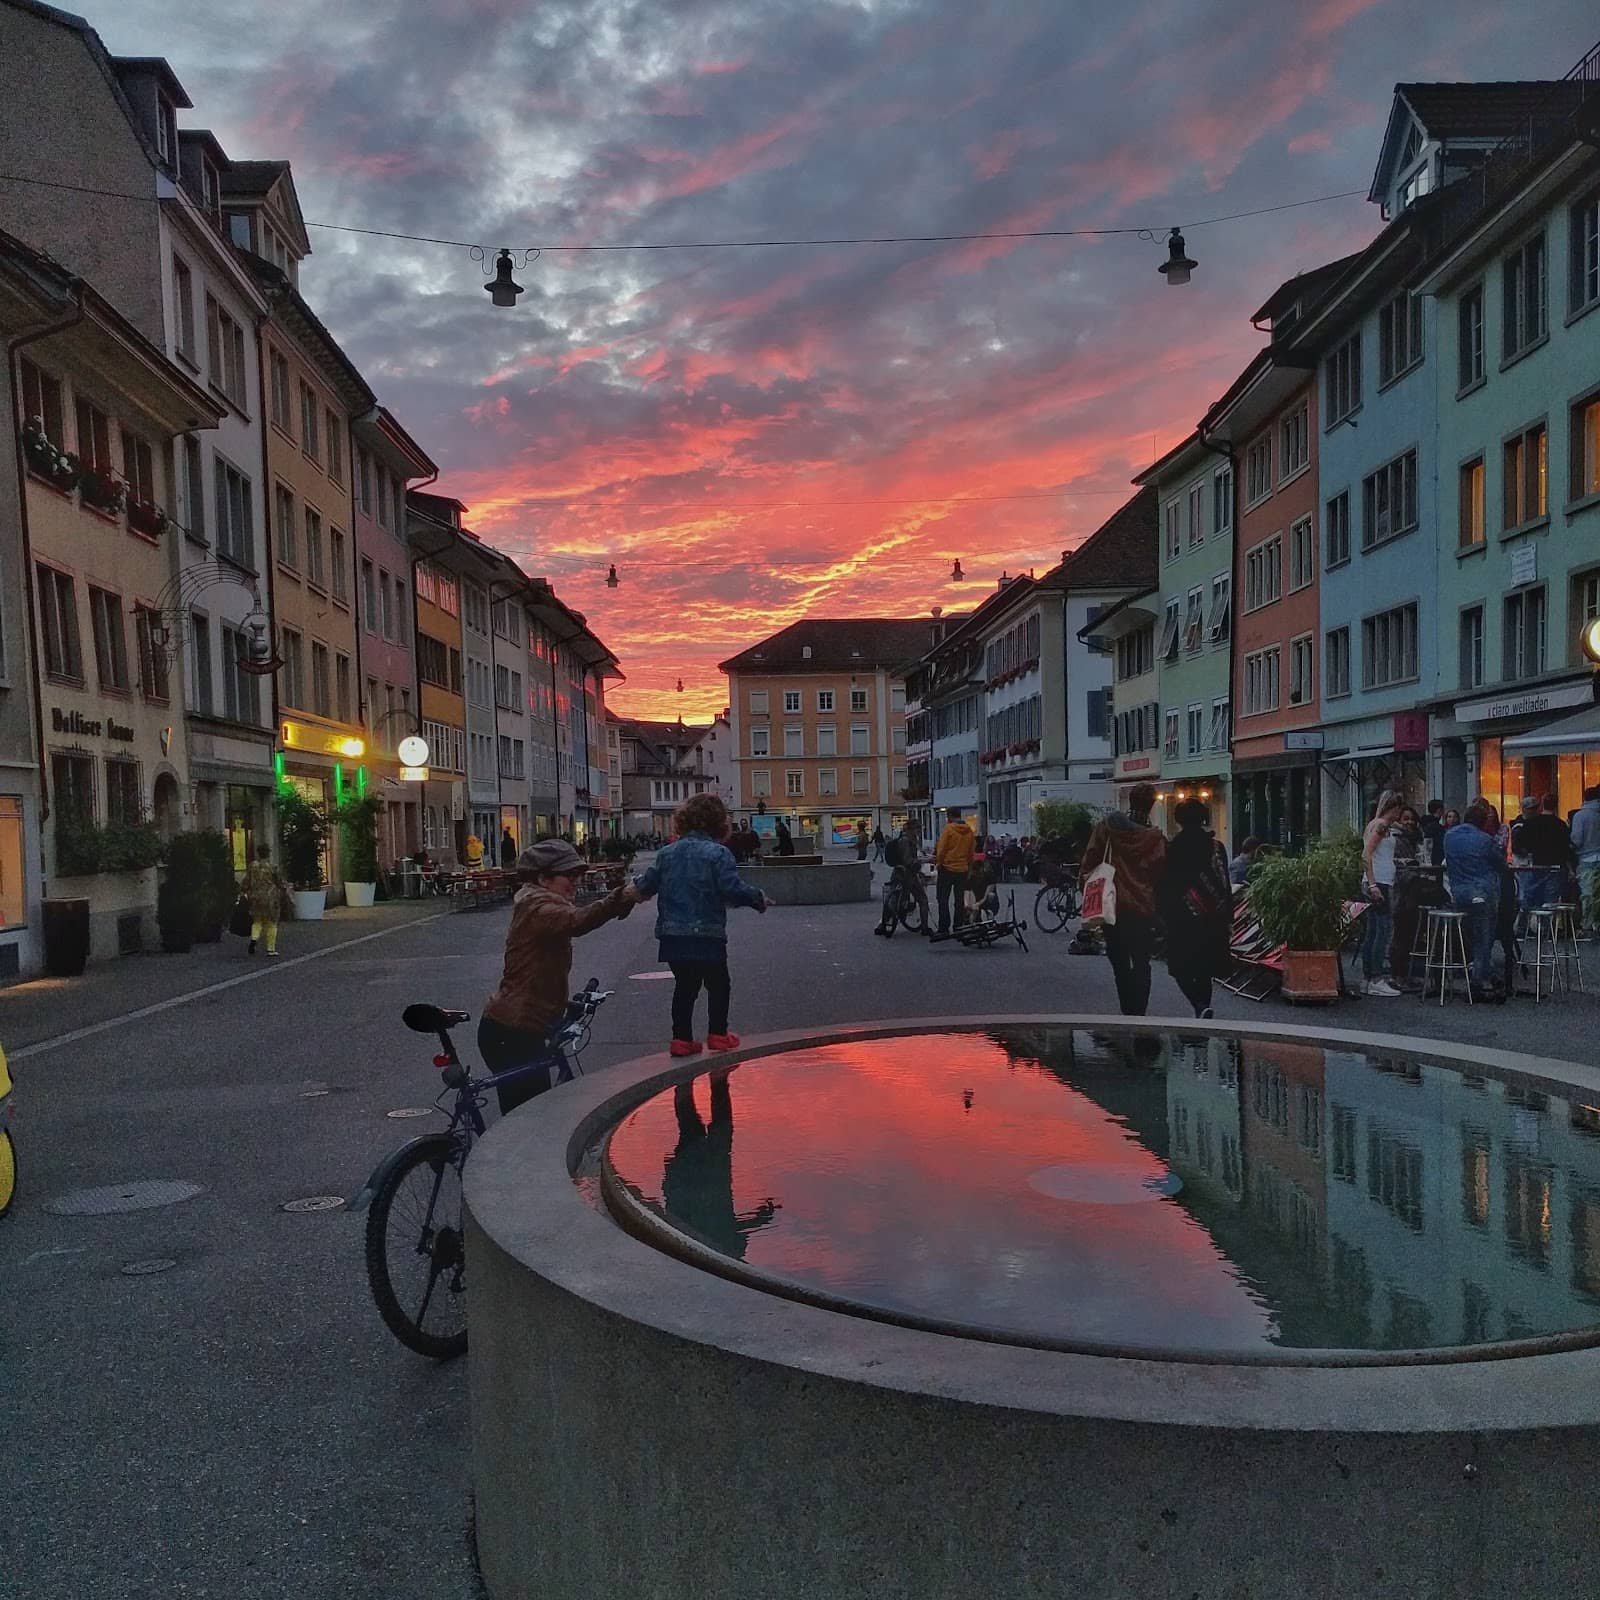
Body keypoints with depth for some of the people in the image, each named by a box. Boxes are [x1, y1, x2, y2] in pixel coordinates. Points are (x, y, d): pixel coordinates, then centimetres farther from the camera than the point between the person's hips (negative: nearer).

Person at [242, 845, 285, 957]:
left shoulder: (252, 866, 0)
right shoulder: (272, 867, -9)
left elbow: (246, 882, 2)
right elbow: (280, 883, -1)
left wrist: (245, 892, 12)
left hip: (256, 898, 3)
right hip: (271, 898, -3)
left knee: (257, 921, 17)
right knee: (271, 924, 5)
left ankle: (254, 938, -10)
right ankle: (271, 949, 6)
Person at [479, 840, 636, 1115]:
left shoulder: (541, 904, 16)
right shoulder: (536, 906, -17)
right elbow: (575, 922, -38)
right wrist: (622, 898, -49)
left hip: (524, 1031, 10)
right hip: (510, 1034, -10)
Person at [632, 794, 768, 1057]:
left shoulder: (668, 852, 6)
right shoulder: (718, 853, -10)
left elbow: (646, 886, 9)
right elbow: (733, 889, -19)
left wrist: (638, 885, 33)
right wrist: (757, 898, -3)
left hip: (672, 934, 5)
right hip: (707, 934, -5)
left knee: (684, 986, 15)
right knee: (718, 984, 13)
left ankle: (681, 1038, 15)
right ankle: (718, 1034, 16)